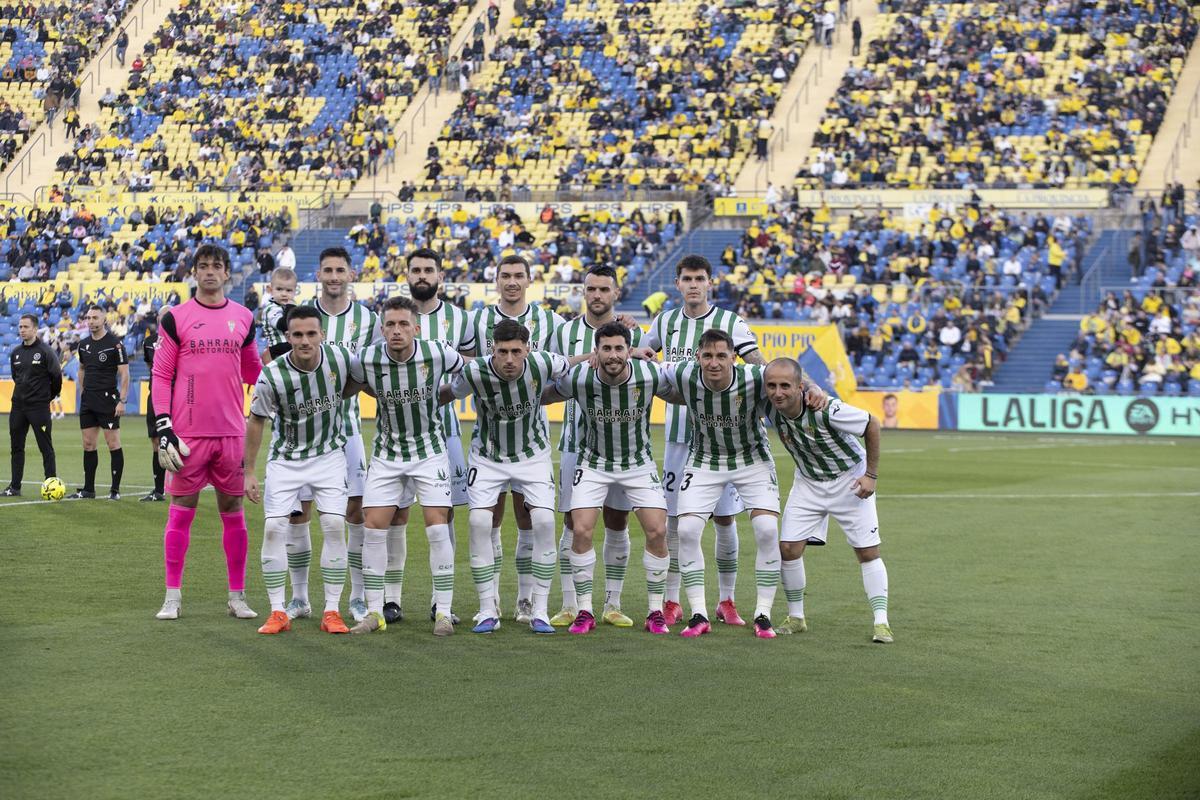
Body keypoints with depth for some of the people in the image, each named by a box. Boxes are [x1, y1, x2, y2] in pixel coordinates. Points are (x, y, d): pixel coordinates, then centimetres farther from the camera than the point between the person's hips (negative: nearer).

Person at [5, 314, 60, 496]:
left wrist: (50, 396, 4)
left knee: (46, 447, -3)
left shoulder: (45, 351, -10)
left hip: (39, 406, -6)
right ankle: (15, 486, 13)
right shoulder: (16, 352, 8)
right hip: (18, 406, 6)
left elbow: (57, 376, -7)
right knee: (16, 447, 8)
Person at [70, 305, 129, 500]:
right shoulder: (84, 345, 10)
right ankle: (88, 489, 14)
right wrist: (82, 393, 16)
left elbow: (124, 374, -10)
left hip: (108, 399, -6)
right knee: (88, 445, 8)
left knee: (113, 444, -4)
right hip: (88, 401, 6)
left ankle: (115, 489, 1)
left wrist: (122, 401, -16)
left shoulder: (115, 344, -9)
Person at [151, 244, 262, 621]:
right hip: (188, 433, -2)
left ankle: (237, 596, 13)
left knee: (233, 511, 6)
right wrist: (163, 429, -7)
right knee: (181, 511, 1)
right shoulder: (176, 318, 1)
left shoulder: (243, 318, 10)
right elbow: (161, 375, 0)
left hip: (232, 431, 3)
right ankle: (172, 597, 8)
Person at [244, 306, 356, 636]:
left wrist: (339, 396, -10)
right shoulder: (272, 376, -22)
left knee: (334, 526, -10)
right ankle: (278, 612, 1)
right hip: (285, 458, -1)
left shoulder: (339, 358, -17)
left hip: (329, 456, 1)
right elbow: (256, 420, -7)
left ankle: (332, 611, -1)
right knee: (274, 528, -10)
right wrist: (249, 471, -5)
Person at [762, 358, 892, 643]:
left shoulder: (827, 410, -34)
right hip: (808, 481, 4)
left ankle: (881, 623, -1)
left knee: (868, 552, -7)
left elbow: (872, 425, -19)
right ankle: (796, 617, 9)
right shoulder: (770, 407, -21)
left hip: (849, 479, -4)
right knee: (788, 547, -6)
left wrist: (871, 475, -16)